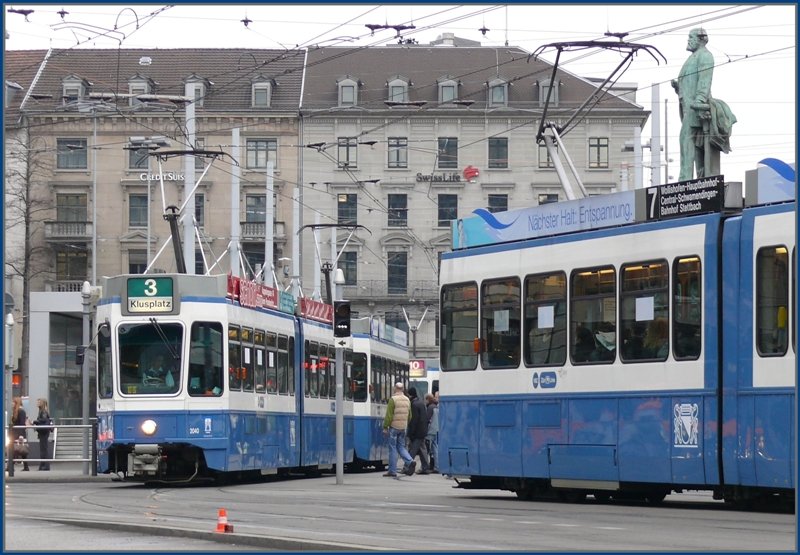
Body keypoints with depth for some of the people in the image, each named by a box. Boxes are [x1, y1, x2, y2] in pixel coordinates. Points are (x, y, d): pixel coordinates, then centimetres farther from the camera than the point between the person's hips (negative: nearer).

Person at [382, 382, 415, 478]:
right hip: (403, 427, 6)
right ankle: (410, 461, -8)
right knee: (401, 447, 15)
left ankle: (392, 471, 2)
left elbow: (389, 415, -14)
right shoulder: (407, 400, 8)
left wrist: (385, 427, -8)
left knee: (393, 448, 0)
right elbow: (409, 416, 14)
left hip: (394, 427, -6)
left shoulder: (393, 399, -12)